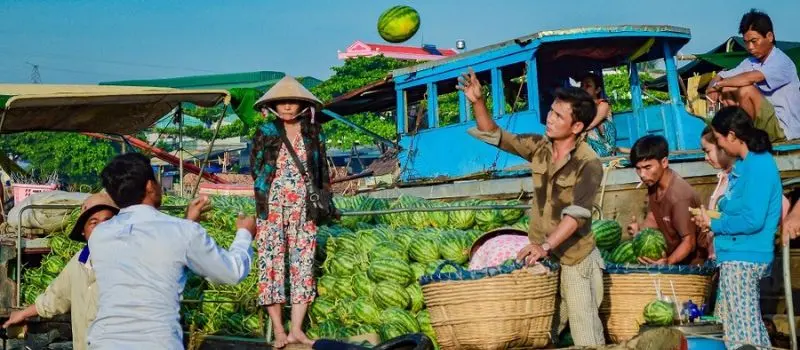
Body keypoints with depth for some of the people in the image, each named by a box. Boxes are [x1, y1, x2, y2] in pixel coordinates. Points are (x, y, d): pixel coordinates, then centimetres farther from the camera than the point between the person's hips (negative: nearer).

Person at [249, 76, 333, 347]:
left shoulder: (313, 132, 8)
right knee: (272, 262, -5)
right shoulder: (265, 132, 3)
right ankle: (279, 331, 0)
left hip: (304, 208, 2)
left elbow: (322, 170, 13)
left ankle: (296, 330, 3)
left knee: (303, 263, -1)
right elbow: (255, 168, 5)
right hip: (272, 207, -2)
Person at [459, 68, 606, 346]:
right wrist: (478, 102, -12)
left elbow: (576, 214, -26)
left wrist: (545, 245, -36)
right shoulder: (539, 147, 0)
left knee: (584, 330, 0)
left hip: (574, 258, -6)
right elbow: (495, 136, 4)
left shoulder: (588, 163, -17)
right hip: (541, 253, 6)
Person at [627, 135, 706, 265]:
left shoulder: (679, 197, -27)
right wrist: (639, 230, -11)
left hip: (690, 261, -7)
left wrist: (667, 262, -39)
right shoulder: (653, 183, -4)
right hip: (669, 252, 7)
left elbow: (689, 242, -23)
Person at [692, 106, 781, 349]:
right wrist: (715, 223, 4)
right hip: (740, 255, 10)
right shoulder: (745, 162, 12)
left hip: (743, 257, -10)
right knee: (750, 329, 16)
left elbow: (752, 220, -22)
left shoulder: (758, 165, -17)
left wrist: (713, 224, -10)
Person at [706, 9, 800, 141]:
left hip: (782, 127, -8)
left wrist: (718, 84, -23)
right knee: (726, 88, 1)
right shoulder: (750, 62, 7)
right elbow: (720, 78, 6)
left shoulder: (781, 62, -17)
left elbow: (750, 78, -33)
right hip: (763, 122, 8)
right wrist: (715, 88, -18)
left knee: (746, 90, -26)